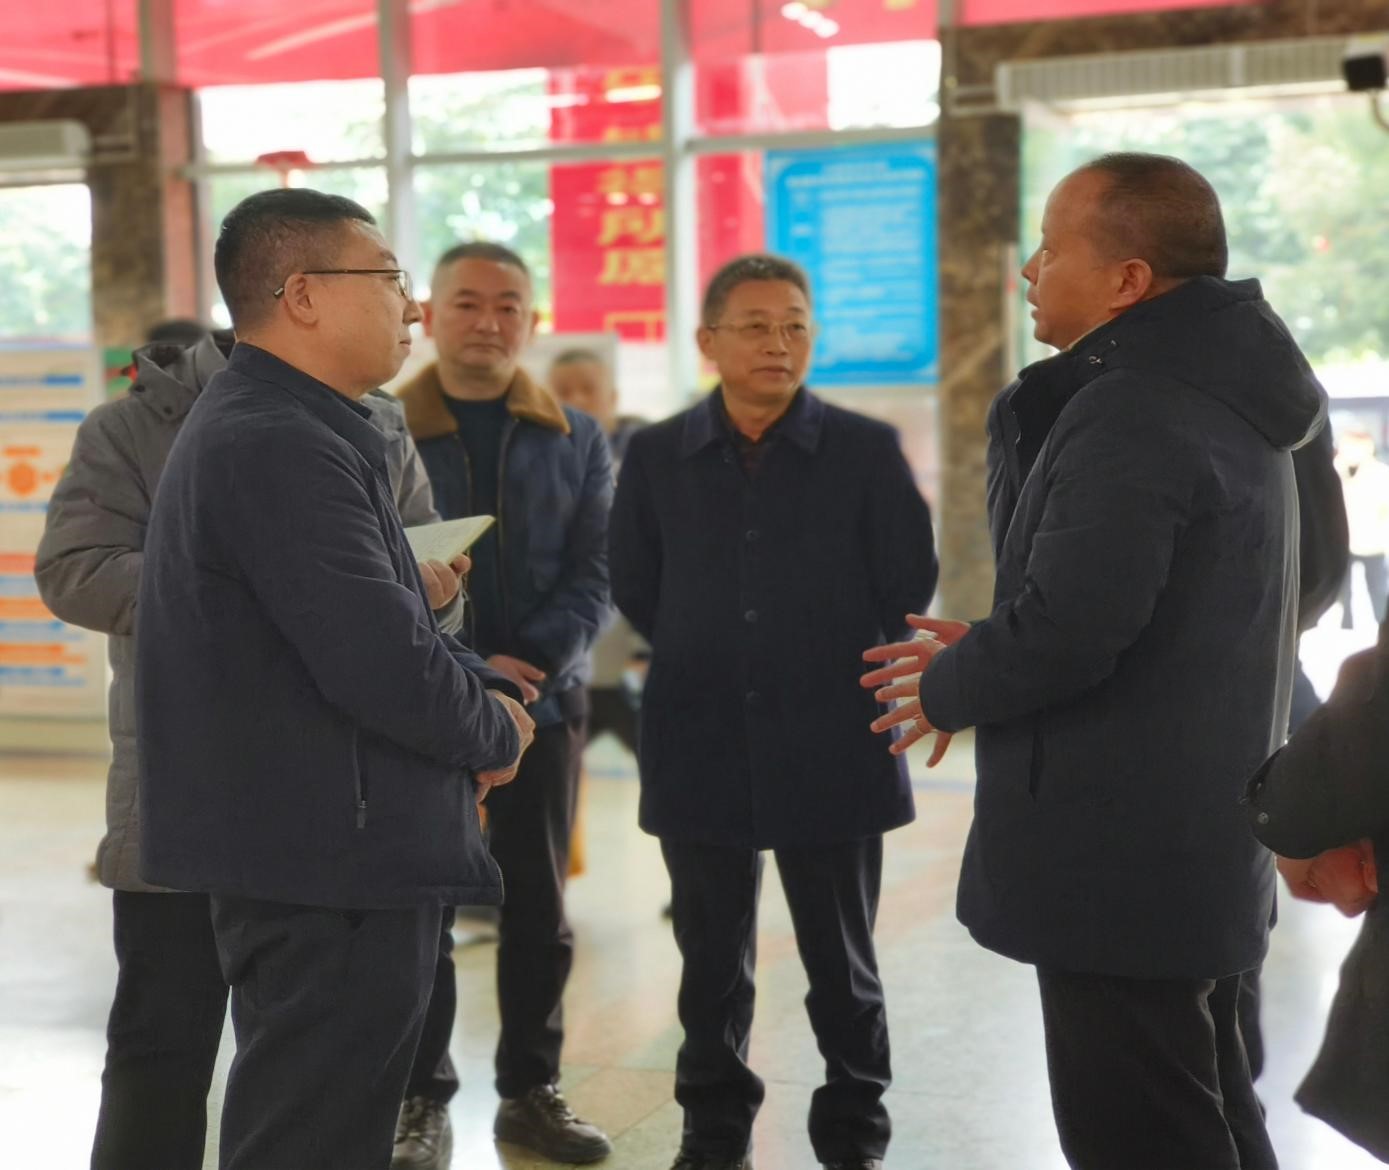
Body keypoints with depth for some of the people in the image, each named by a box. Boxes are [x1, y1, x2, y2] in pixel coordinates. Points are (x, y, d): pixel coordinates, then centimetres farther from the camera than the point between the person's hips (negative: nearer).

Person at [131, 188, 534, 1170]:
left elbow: (379, 614, 18)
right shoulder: (283, 447, -21)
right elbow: (381, 663, -27)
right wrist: (494, 733, -8)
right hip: (332, 866, -11)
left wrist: (485, 686, 1)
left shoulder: (288, 429, 15)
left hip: (326, 847, 11)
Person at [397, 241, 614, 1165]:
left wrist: (531, 663, -16)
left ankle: (532, 1090, 21)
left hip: (544, 703, 2)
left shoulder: (577, 441, 7)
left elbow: (594, 575, 1)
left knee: (539, 907, 9)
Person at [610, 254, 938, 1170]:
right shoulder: (657, 456, 2)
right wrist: (706, 661, 11)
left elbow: (909, 584, 0)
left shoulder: (867, 450, -4)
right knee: (712, 963, 12)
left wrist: (838, 672, 5)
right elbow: (637, 590, 10)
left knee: (842, 963, 10)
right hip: (701, 747, 2)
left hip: (834, 747, -1)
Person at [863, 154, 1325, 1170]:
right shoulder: (1221, 399, 12)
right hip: (1200, 845, 11)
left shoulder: (1129, 411, -21)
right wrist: (986, 652, 9)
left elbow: (1066, 633, -27)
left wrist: (948, 690, -7)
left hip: (1120, 859, -10)